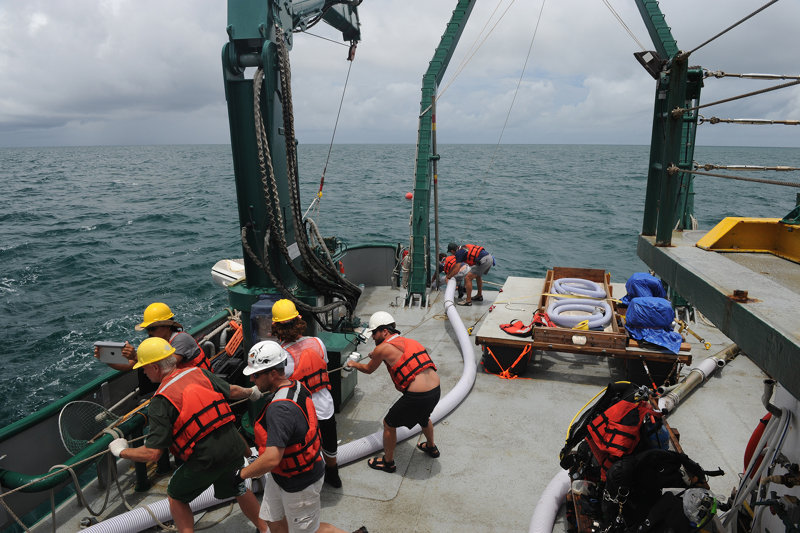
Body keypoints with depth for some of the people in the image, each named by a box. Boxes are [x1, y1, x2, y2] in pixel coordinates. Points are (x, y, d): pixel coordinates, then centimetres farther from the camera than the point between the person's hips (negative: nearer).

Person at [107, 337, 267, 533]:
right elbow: (232, 391, 14)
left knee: (176, 496, 24)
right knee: (238, 489, 30)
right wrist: (252, 392, 35)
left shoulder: (160, 401, -13)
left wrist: (121, 451, 4)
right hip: (233, 447, 5)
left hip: (205, 460, -5)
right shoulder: (198, 372, 1)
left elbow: (152, 454, -13)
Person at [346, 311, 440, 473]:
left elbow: (368, 369, 11)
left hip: (417, 396, -8)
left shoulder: (383, 348, -7)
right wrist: (377, 356, 43)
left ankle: (388, 462, 33)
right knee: (423, 416, 37)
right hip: (436, 390, 8)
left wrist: (354, 364, 30)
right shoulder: (408, 341, 14)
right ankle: (431, 447, 59)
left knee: (389, 424, 15)